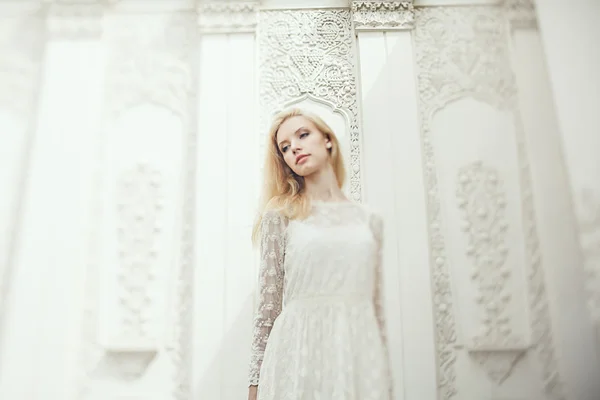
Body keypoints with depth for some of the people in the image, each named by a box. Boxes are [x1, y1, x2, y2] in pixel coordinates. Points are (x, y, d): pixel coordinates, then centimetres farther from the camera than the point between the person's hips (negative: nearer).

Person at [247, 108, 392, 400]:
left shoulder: (369, 220, 9)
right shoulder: (280, 215, 2)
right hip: (299, 352, -2)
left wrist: (384, 375, 9)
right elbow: (269, 304, -1)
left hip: (360, 353, 3)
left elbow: (376, 305, 10)